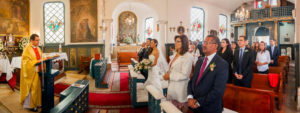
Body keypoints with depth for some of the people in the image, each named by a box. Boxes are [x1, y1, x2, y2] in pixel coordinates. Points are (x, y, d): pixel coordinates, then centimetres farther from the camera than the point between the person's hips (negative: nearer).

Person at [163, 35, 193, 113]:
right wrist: (167, 74, 1)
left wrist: (169, 76, -15)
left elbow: (184, 75, -19)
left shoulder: (188, 56, -13)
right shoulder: (175, 55, 12)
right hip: (172, 87, 8)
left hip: (180, 88, -7)